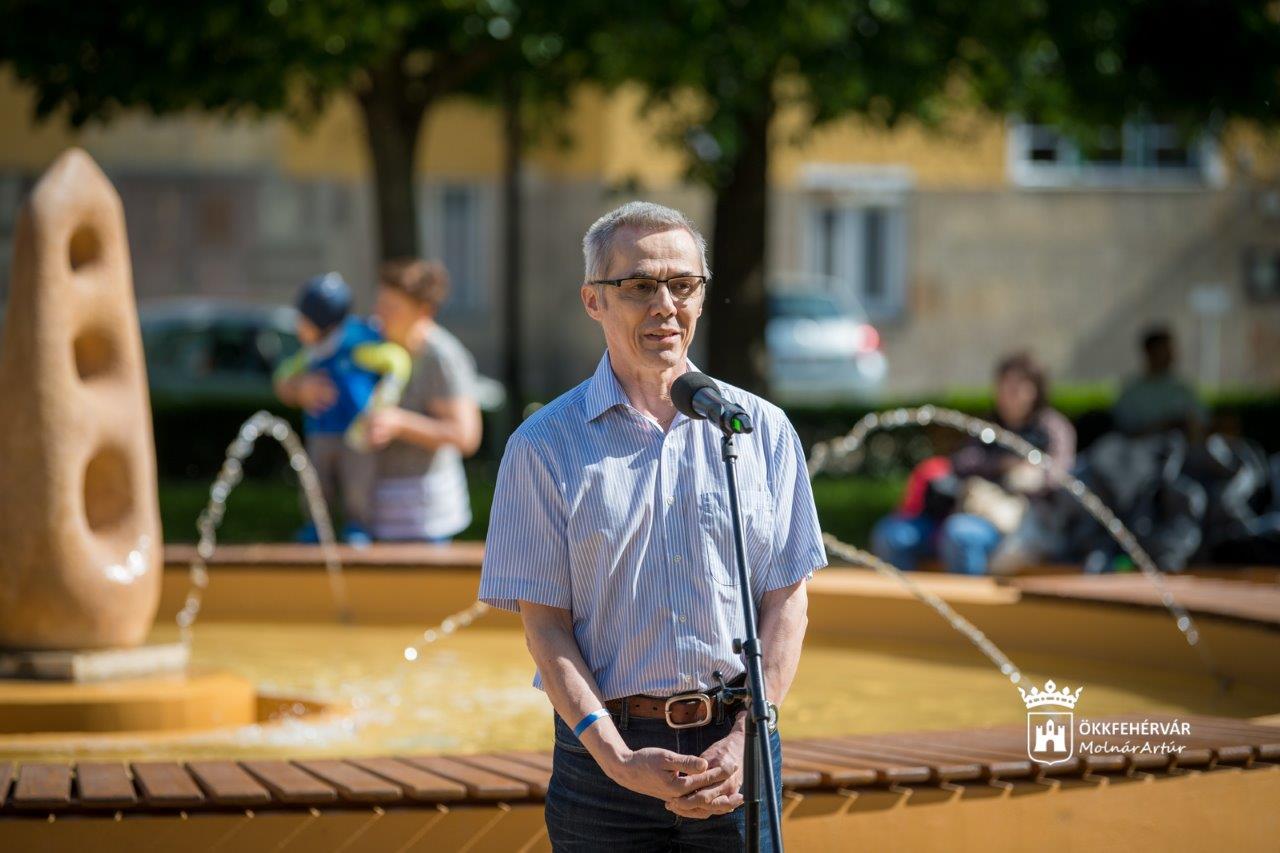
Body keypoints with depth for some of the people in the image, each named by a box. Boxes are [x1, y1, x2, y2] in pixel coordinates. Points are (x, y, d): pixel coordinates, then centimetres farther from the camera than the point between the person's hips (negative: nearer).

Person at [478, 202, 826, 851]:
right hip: (606, 753, -1)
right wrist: (619, 760, -14)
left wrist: (743, 741, -8)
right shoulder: (543, 447, 1)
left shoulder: (763, 429, 7)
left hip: (735, 746, 2)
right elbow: (545, 624, -3)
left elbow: (787, 598, 5)